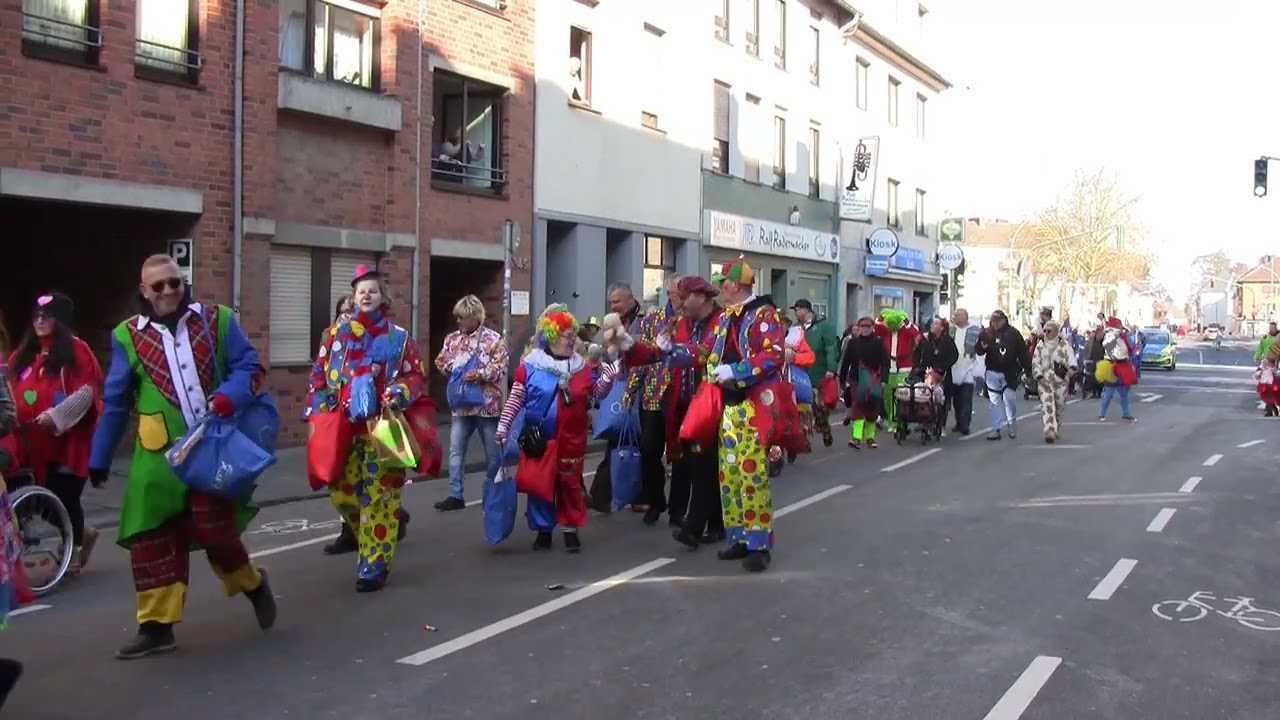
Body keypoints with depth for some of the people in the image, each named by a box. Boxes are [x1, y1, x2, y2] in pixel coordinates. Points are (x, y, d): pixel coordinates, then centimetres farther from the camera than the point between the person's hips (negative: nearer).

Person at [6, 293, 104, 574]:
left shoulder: (75, 350, -4)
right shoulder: (23, 354, 16)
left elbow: (86, 392, -12)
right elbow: (11, 391, 18)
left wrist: (56, 416, -21)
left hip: (68, 438, -6)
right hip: (35, 440, 6)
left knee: (64, 495, -3)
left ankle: (75, 547, 16)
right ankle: (82, 534, 24)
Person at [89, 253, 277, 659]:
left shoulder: (217, 321, 4)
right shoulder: (127, 336, 6)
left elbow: (248, 367, 1)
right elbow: (115, 403, 9)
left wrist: (227, 398, -20)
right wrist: (99, 458, 9)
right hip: (159, 455, 2)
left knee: (214, 529, -2)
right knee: (152, 537, 1)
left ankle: (252, 584, 27)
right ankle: (156, 626, 12)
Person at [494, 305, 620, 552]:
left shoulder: (580, 366, 4)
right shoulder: (530, 365, -5)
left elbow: (597, 393, 9)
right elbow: (516, 399, -3)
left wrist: (607, 378, -9)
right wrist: (503, 425, -7)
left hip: (571, 439, 2)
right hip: (539, 437, -2)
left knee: (570, 483, 7)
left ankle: (571, 529, 17)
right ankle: (543, 530, 18)